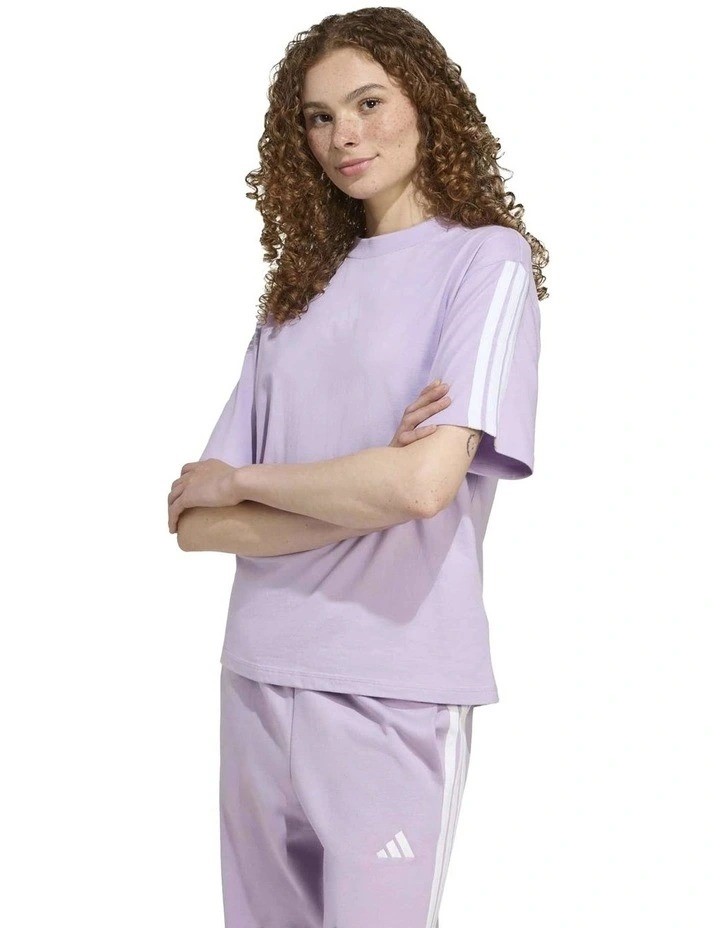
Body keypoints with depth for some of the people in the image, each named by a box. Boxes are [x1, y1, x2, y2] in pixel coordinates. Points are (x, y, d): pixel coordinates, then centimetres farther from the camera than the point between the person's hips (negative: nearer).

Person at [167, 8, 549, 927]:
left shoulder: (487, 257, -3)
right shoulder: (298, 288, 11)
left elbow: (424, 481, -18)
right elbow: (196, 524, 4)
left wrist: (237, 479, -4)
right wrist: (364, 497, -11)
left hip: (395, 696, -5)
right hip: (259, 680, 5)